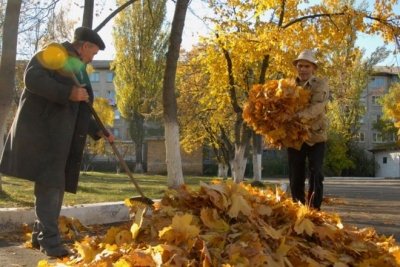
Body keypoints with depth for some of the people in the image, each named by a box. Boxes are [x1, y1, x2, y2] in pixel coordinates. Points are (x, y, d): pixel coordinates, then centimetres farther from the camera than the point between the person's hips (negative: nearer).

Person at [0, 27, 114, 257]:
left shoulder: (78, 71, 24)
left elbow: (80, 111, 27)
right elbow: (32, 78, -18)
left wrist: (98, 131, 17)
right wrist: (68, 93, -21)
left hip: (62, 135, 9)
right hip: (43, 131, -9)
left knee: (56, 184, 7)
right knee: (49, 182, -12)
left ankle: (41, 235, 16)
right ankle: (50, 241, -11)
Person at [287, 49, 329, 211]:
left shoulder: (321, 86, -7)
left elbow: (317, 107, -24)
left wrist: (297, 115, -38)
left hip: (316, 137, -3)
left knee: (315, 175, -5)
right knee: (295, 177, 7)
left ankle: (314, 210, 3)